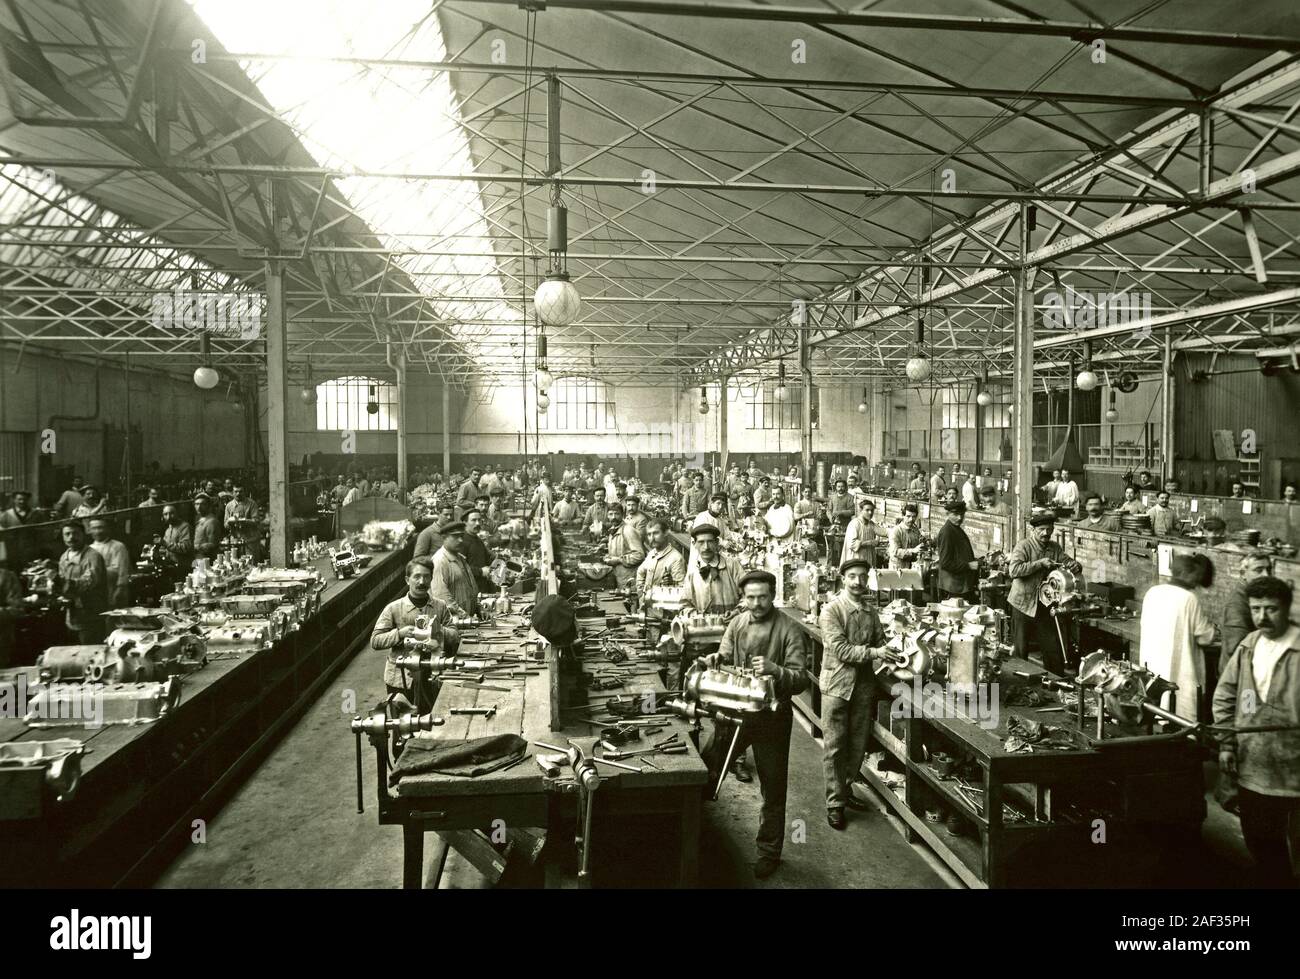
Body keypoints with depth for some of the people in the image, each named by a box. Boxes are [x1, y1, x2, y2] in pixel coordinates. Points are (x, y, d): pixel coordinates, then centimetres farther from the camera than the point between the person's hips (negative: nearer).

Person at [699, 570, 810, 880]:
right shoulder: (737, 624, 1)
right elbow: (725, 662, 6)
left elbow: (802, 679, -18)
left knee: (773, 788, 10)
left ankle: (769, 852, 28)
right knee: (705, 768, 9)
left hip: (772, 715, -3)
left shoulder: (790, 630, -13)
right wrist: (716, 660, -17)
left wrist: (775, 670, -37)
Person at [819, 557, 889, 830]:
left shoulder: (871, 612, 8)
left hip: (864, 684, 5)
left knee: (858, 744, 13)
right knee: (835, 746, 1)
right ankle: (834, 803, 10)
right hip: (837, 684, -5)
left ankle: (846, 789, 30)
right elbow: (840, 649, -17)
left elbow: (880, 642, 9)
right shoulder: (831, 610, -9)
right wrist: (874, 652, -24)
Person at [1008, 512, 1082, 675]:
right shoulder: (1023, 547, -12)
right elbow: (1014, 570, -25)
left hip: (1045, 605, 5)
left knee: (1053, 648, 8)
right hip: (1023, 603, -5)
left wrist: (1075, 565, -17)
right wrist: (1040, 563, -28)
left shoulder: (1055, 548, 6)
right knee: (1020, 649, 5)